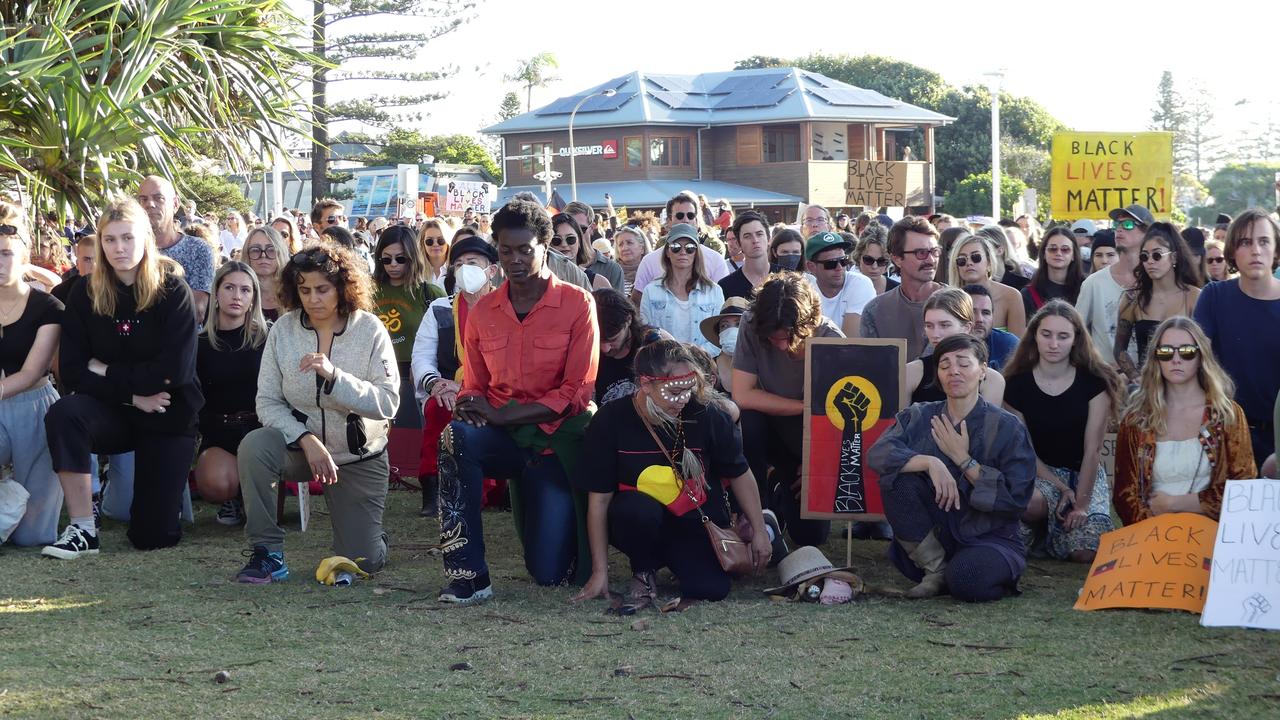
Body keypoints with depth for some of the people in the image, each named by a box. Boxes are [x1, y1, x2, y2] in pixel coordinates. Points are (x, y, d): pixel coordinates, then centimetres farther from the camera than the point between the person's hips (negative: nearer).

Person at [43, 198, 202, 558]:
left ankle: (170, 484, 30)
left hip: (168, 416, -2)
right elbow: (71, 371, -8)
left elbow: (175, 370, -18)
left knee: (152, 536, -6)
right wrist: (132, 394, -18)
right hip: (112, 412, 2)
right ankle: (82, 530, -23)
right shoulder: (85, 294, -3)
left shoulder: (173, 291, -10)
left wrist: (107, 371, -13)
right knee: (63, 413, -33)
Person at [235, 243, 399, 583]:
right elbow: (267, 402, -9)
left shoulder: (370, 329, -12)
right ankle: (268, 553, -19)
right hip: (299, 445, 1)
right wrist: (307, 439, -24)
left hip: (359, 456, -1)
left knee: (362, 563, -2)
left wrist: (334, 375, -32)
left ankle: (369, 534, 37)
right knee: (253, 446, -33)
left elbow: (388, 403, -19)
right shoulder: (283, 330, -7)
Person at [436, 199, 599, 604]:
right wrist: (470, 407, -11)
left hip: (557, 439, -2)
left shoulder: (577, 304, -5)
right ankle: (467, 575, -29)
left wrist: (501, 415, -18)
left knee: (550, 573, -6)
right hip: (504, 438, 3)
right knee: (456, 438, -34)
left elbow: (577, 391, -10)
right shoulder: (482, 311, 7)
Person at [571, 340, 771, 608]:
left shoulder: (707, 415, -11)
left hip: (696, 527, 2)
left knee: (711, 590, -22)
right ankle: (643, 572, -5)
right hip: (638, 525, -2)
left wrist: (759, 531, 8)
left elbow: (740, 474, 5)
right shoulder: (611, 421, -14)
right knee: (639, 508, -37)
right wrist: (600, 572, -10)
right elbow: (599, 499, -10)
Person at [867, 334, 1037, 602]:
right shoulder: (919, 417, 4)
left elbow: (1017, 499, -12)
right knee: (897, 479, -21)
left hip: (989, 538, -3)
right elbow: (877, 454, -13)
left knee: (965, 579, -35)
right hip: (930, 540, 3)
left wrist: (963, 459, -14)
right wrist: (929, 462, -28)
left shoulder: (1007, 428, -5)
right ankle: (935, 570, -9)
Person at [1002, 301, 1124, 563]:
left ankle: (1057, 529, 12)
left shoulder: (1095, 382, -8)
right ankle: (1037, 527, 0)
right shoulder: (1016, 384, -6)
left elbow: (1092, 450, -9)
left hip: (1085, 473, 0)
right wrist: (1061, 487, -14)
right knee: (1030, 503, -38)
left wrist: (1082, 504, -16)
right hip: (1037, 471, 0)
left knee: (1086, 552, -24)